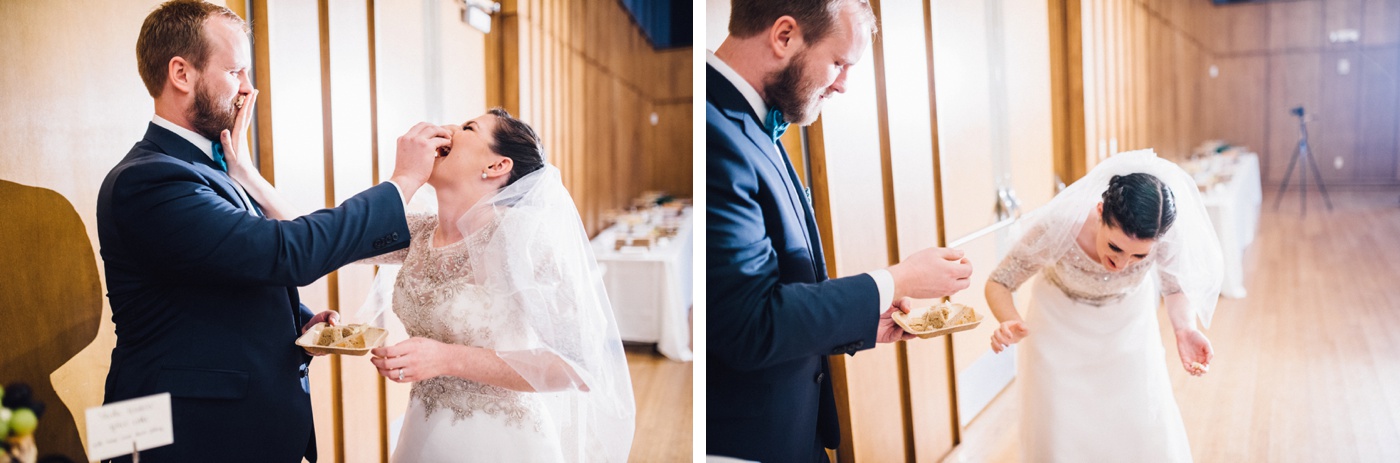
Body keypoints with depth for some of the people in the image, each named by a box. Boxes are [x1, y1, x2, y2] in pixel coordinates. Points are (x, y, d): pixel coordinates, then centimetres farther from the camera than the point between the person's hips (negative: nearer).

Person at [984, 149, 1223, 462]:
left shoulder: (1167, 234, -31)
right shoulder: (1058, 226, -37)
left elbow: (1176, 285, -9)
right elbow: (998, 284, -23)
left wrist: (1185, 329, -30)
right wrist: (1011, 324, -44)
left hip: (1127, 328, 2)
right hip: (1060, 329, -2)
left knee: (1146, 435, 5)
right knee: (1060, 436, 4)